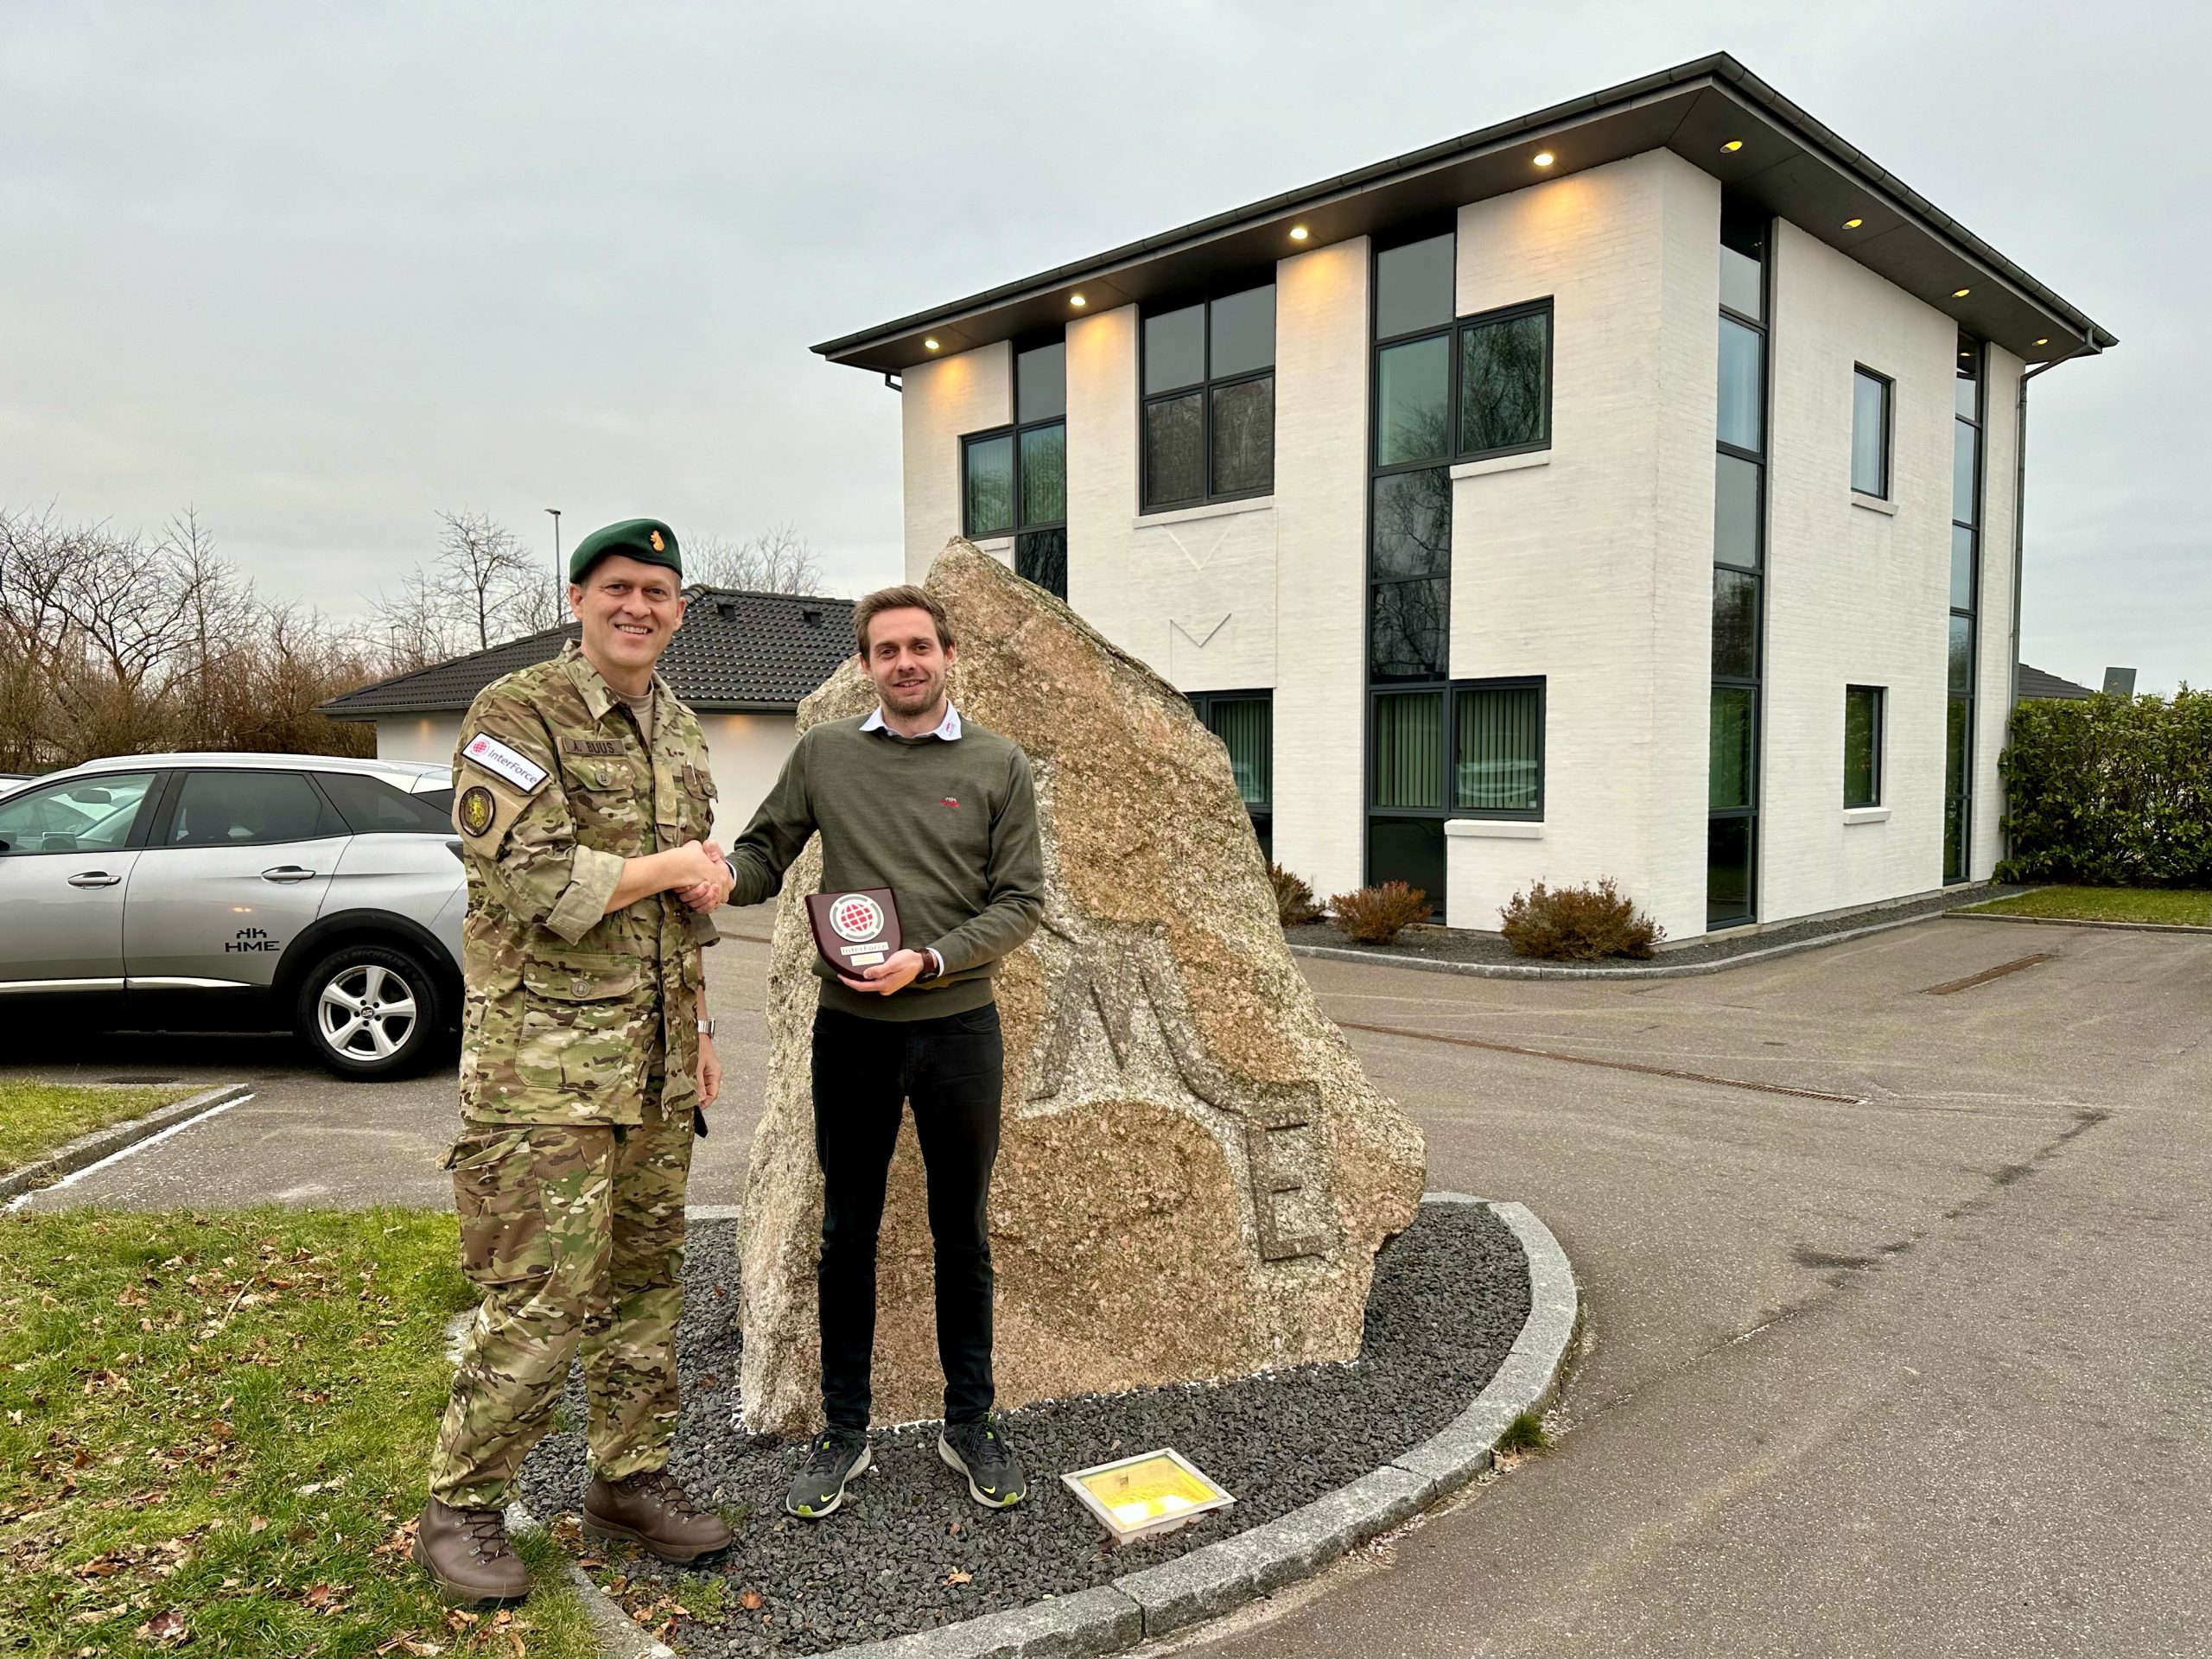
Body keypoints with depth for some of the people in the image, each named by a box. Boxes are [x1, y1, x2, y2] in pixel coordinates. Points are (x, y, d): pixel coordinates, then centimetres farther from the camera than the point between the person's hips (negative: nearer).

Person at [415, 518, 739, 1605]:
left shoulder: (679, 731, 14)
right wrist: (673, 867, -11)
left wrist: (697, 1027, 18)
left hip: (656, 1061, 7)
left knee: (644, 1278, 14)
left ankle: (631, 1477, 30)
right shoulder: (516, 714, -10)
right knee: (540, 1298, -3)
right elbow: (533, 883, -21)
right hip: (545, 1060, -7)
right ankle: (460, 1508, 17)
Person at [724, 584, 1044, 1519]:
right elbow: (766, 855, 6)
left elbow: (1021, 902, -3)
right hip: (849, 1027, 1)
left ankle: (969, 1424, 27)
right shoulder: (823, 754, 4)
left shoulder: (997, 765, 1)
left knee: (961, 1233, 11)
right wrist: (722, 870, -18)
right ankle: (843, 1431, 25)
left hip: (958, 1024, 0)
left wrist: (928, 960, -16)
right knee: (847, 1235, 9)